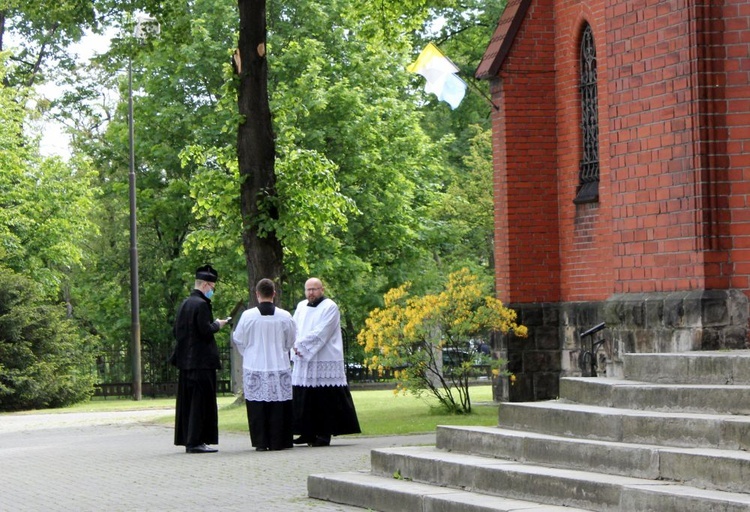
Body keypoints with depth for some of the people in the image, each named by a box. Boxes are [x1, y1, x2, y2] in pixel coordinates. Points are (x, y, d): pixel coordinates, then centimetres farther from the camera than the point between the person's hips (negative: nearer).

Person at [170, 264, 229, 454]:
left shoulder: (184, 304, 13)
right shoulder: (201, 304, -15)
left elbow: (177, 330, 16)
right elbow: (205, 330, -21)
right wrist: (217, 325, -2)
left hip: (186, 360, 9)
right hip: (202, 360, -9)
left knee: (188, 401, 12)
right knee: (201, 401, -5)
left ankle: (187, 439, 16)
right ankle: (196, 441, -6)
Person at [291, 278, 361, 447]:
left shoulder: (330, 307, -4)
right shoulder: (301, 307, 16)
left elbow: (321, 333, -12)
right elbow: (294, 330, 12)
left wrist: (301, 346, -11)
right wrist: (296, 347, -6)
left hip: (324, 362, -6)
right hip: (302, 362, 6)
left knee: (325, 399, -6)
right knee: (304, 399, 5)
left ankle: (325, 434, -3)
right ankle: (308, 433, 11)